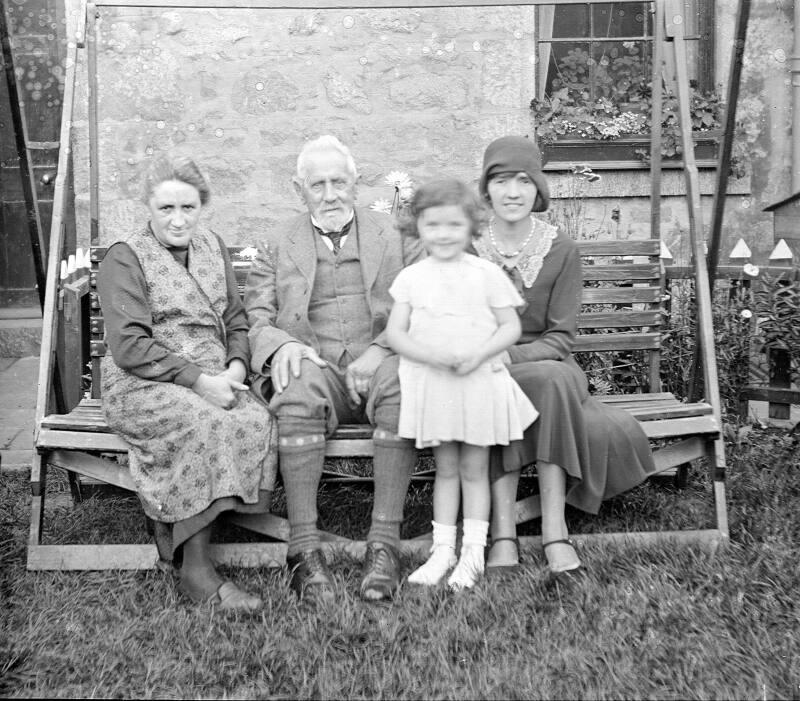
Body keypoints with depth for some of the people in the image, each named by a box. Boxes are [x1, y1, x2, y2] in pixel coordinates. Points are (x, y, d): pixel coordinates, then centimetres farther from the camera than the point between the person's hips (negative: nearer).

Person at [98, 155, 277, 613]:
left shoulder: (213, 247, 17)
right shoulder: (125, 259, -1)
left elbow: (236, 321, 17)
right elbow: (130, 346, -11)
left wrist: (236, 367, -4)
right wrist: (198, 379, -19)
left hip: (215, 381, 5)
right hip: (142, 386, -5)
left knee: (259, 422, -27)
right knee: (209, 425, -34)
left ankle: (172, 525, -13)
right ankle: (196, 571, -25)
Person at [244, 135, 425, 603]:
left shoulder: (397, 234, 15)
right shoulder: (275, 245, 17)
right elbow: (254, 319, 9)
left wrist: (380, 350, -15)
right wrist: (281, 344, -15)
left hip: (377, 368, 0)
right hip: (313, 368, 0)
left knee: (402, 380, -34)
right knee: (298, 385, -35)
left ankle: (385, 543, -31)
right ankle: (304, 549, -31)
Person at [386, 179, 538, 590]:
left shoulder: (487, 274, 0)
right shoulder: (411, 278, 3)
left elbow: (511, 327, 1)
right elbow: (394, 332, 0)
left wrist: (479, 355, -16)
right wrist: (429, 355, -17)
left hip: (479, 383, -1)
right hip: (431, 385, 1)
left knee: (474, 470, 7)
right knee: (445, 469, 11)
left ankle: (473, 553, 16)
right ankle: (442, 549, 21)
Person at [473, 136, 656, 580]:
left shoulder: (562, 250, -1)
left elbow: (560, 339, -7)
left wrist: (511, 356, -25)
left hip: (543, 365, 1)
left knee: (552, 379, -34)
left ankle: (554, 529, -33)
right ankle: (503, 535, -36)